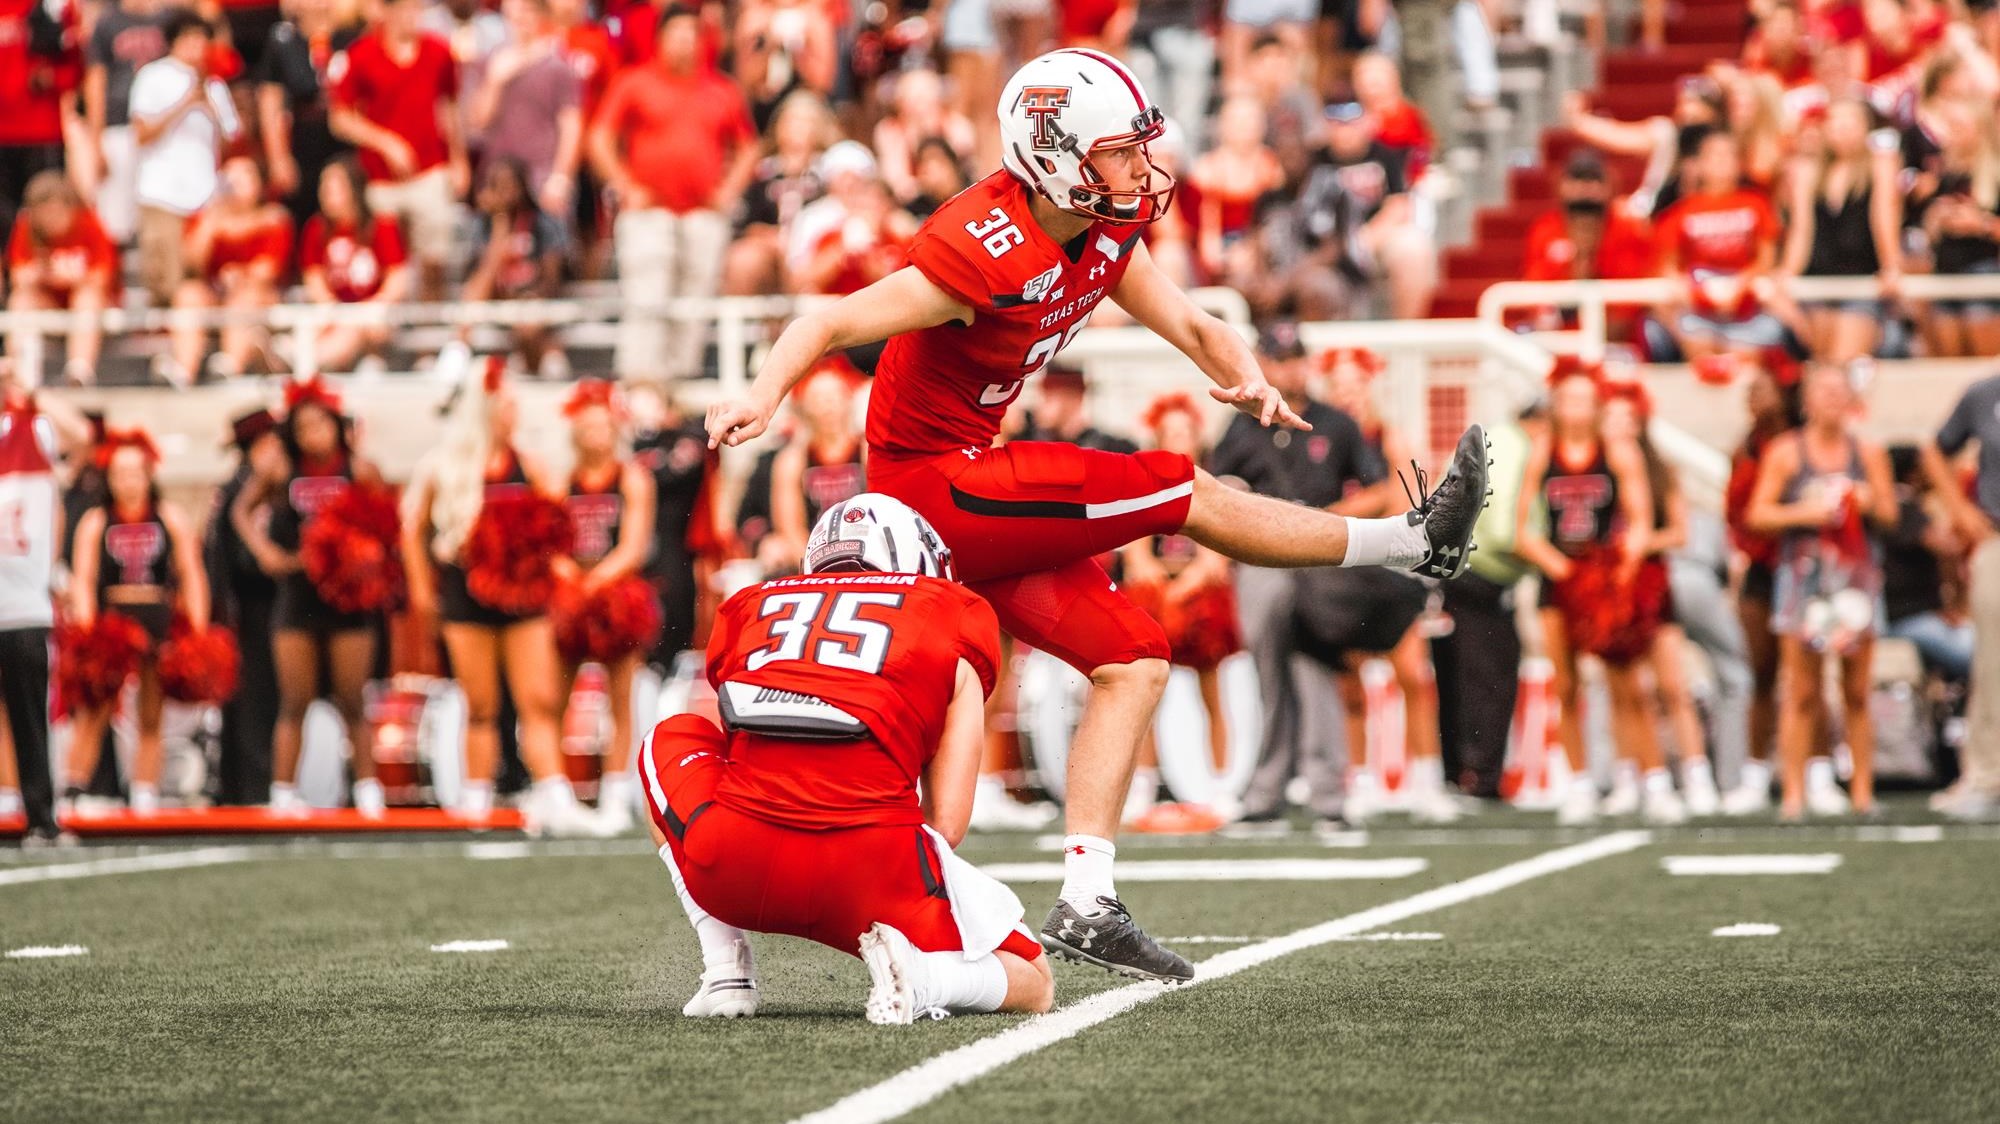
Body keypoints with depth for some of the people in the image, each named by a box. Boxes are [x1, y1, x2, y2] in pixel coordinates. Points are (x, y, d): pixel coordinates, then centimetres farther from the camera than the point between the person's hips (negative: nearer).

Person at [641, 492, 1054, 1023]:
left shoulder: (751, 607, 25)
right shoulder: (957, 622, 17)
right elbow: (946, 823, 8)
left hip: (736, 873, 2)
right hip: (873, 867, -2)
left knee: (670, 741, 36)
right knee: (1033, 988, 23)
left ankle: (724, 969, 19)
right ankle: (917, 975, -11)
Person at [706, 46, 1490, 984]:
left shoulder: (1107, 231, 2)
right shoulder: (987, 254, -25)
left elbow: (1192, 327, 6)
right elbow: (831, 324, -27)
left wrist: (1249, 379, -16)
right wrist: (763, 395, -45)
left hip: (963, 496, 9)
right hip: (934, 485, -9)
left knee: (1132, 661, 4)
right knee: (1178, 492, -8)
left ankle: (1085, 903, 4)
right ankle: (1416, 543, 7)